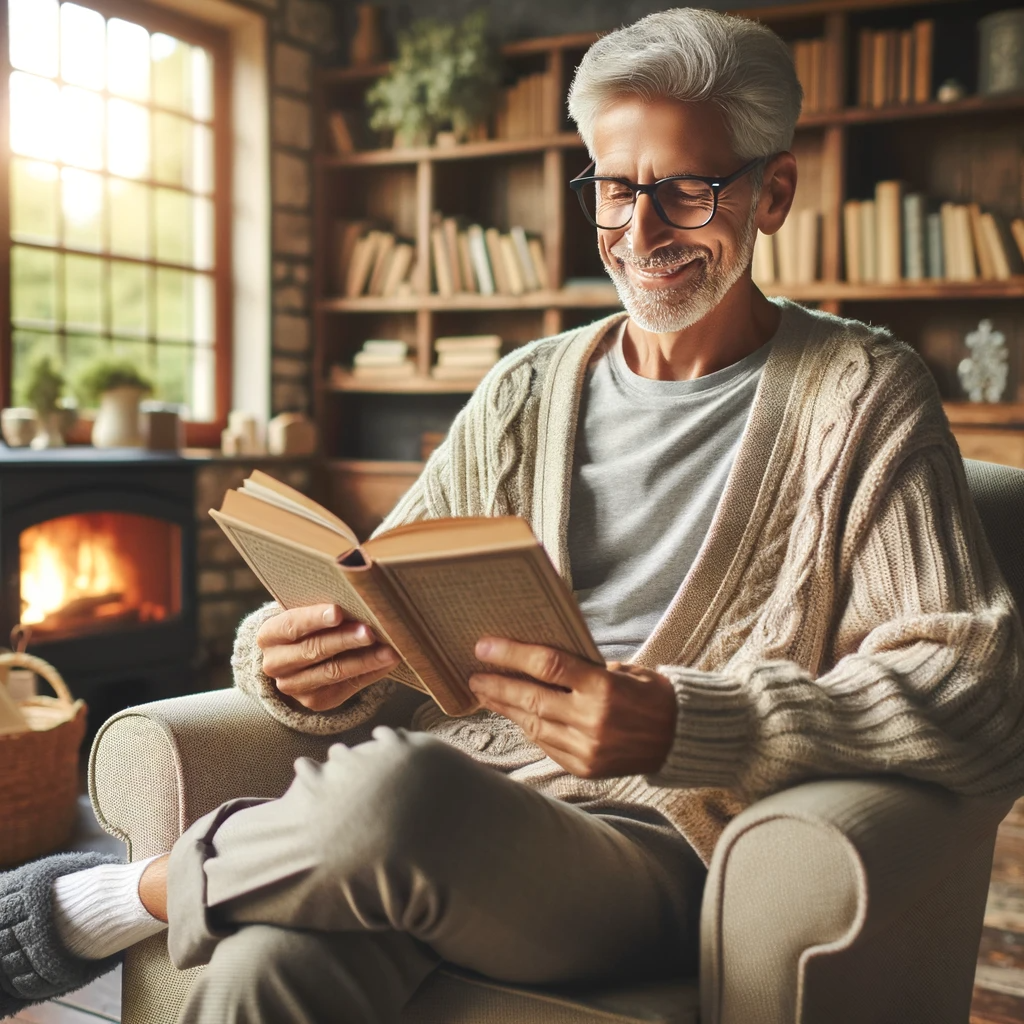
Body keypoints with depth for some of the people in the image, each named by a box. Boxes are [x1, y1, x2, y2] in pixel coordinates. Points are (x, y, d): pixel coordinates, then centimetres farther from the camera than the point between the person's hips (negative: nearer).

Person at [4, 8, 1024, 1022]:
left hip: (659, 842, -2)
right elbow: (386, 617, 15)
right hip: (449, 799, 3)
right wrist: (299, 665, -10)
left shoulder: (861, 395, 3)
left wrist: (676, 724, -22)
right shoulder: (526, 391, 17)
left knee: (391, 793, -34)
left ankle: (96, 902, -8)